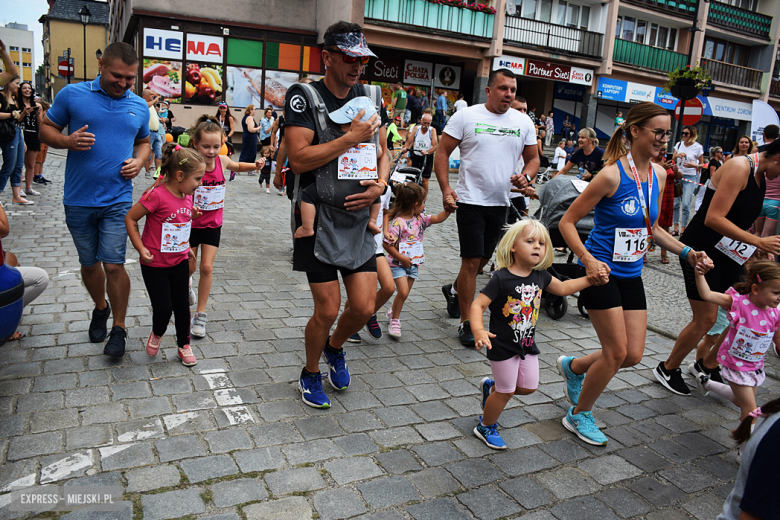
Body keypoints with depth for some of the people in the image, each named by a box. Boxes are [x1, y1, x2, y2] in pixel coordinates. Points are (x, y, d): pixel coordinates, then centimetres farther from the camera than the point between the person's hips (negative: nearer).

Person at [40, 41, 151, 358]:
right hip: (78, 200, 1)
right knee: (89, 263, 14)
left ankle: (119, 329, 10)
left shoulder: (139, 106, 5)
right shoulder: (72, 95, -2)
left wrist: (138, 161, -2)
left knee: (113, 265, -6)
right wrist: (68, 140, -16)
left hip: (117, 200, 0)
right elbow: (46, 129, 5)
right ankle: (100, 308, 40)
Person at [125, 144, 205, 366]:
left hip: (180, 262, 6)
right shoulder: (157, 195, -23)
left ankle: (184, 346, 29)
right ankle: (156, 335, 32)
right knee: (163, 308, -1)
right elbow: (130, 218, -15)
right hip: (155, 265, -6)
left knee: (182, 306, 12)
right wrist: (141, 249, -17)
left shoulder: (188, 196, -1)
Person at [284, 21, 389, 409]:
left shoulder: (371, 97, 10)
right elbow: (298, 158, -19)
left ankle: (334, 348, 37)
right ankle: (310, 374, 27)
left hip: (360, 217, 5)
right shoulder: (304, 97, -8)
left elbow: (382, 151, 16)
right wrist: (352, 137, -19)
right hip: (320, 218, -5)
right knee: (328, 310, -2)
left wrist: (380, 184, -4)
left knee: (364, 307, 3)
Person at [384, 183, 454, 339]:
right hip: (398, 264, -7)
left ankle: (393, 311, 37)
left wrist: (448, 210, -14)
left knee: (404, 293, 12)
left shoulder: (420, 219, 3)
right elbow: (387, 244, -20)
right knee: (403, 292, -15)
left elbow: (438, 219, 5)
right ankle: (395, 321, 2)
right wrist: (402, 258, -17)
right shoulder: (397, 222, -20)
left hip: (413, 263, 7)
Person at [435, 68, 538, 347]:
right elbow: (442, 153, -4)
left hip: (501, 202, 5)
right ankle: (465, 323, 5)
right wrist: (446, 189, -16)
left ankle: (454, 290, 44)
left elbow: (533, 158, 14)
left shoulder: (523, 122, 7)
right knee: (472, 261, -7)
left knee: (483, 259, 16)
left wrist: (526, 177, -9)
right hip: (470, 200, -5)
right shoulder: (466, 116, -4)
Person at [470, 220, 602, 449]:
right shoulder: (501, 278, -22)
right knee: (506, 392, 5)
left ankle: (491, 386, 41)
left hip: (527, 344, 7)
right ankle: (486, 428, 29)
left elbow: (563, 288, 16)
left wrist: (590, 279, 8)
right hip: (503, 346, -6)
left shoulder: (540, 276, -2)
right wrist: (478, 331, -41)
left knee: (528, 387, 14)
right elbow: (478, 304, -25)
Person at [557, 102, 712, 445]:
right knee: (617, 353, -3)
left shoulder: (659, 175, 6)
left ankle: (572, 367, 36)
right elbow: (567, 222, -15)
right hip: (602, 272, -7)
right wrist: (589, 260, -28)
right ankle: (579, 416, 21)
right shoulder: (612, 175, -17)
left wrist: (687, 253, 6)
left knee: (633, 355, 8)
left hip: (631, 275, 7)